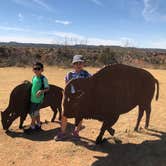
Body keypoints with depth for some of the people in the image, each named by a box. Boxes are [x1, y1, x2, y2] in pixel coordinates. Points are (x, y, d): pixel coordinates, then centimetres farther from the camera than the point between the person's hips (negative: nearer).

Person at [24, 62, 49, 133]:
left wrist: (41, 91, -31)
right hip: (33, 98, 7)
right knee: (36, 112, 17)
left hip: (38, 98, -7)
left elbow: (47, 88, -16)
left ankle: (32, 127, 18)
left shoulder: (43, 78, -15)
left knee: (33, 113, 1)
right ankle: (38, 125, 32)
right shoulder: (34, 77, 7)